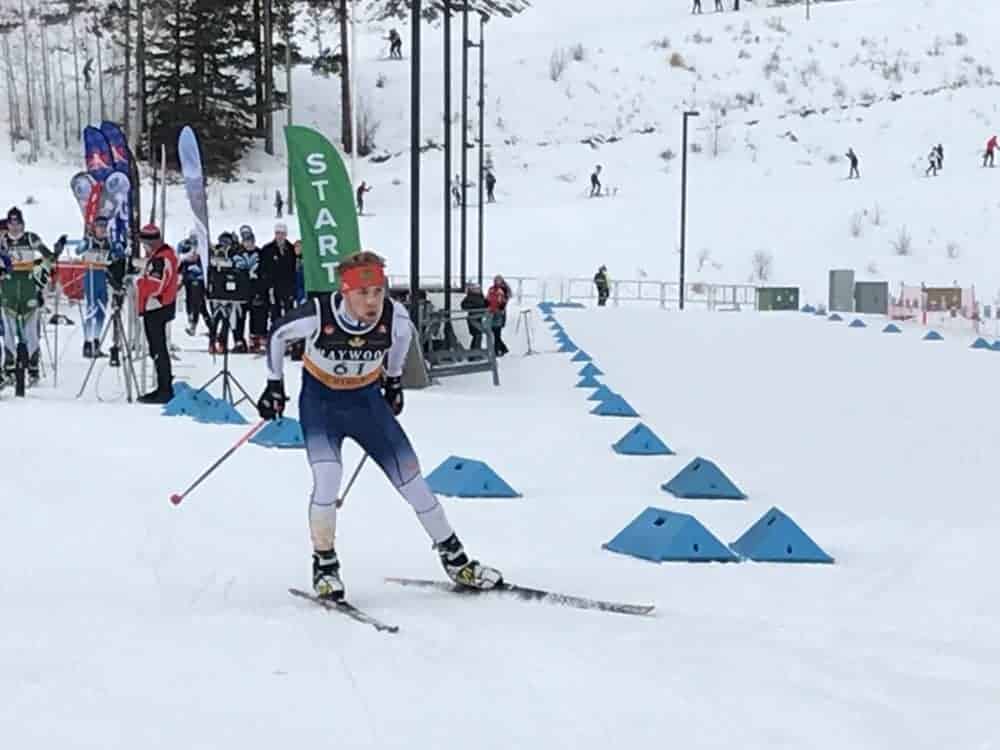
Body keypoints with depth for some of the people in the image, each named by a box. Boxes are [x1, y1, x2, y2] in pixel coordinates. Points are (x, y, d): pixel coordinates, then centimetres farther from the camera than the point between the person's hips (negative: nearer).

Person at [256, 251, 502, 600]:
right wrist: (275, 384, 0)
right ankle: (324, 566, -2)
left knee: (412, 478, 0)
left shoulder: (395, 317, -21)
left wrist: (393, 380, 15)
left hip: (367, 400, 2)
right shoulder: (317, 315, -28)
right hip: (320, 401, -2)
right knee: (327, 478, -24)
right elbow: (277, 335, -7)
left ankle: (454, 559, 15)